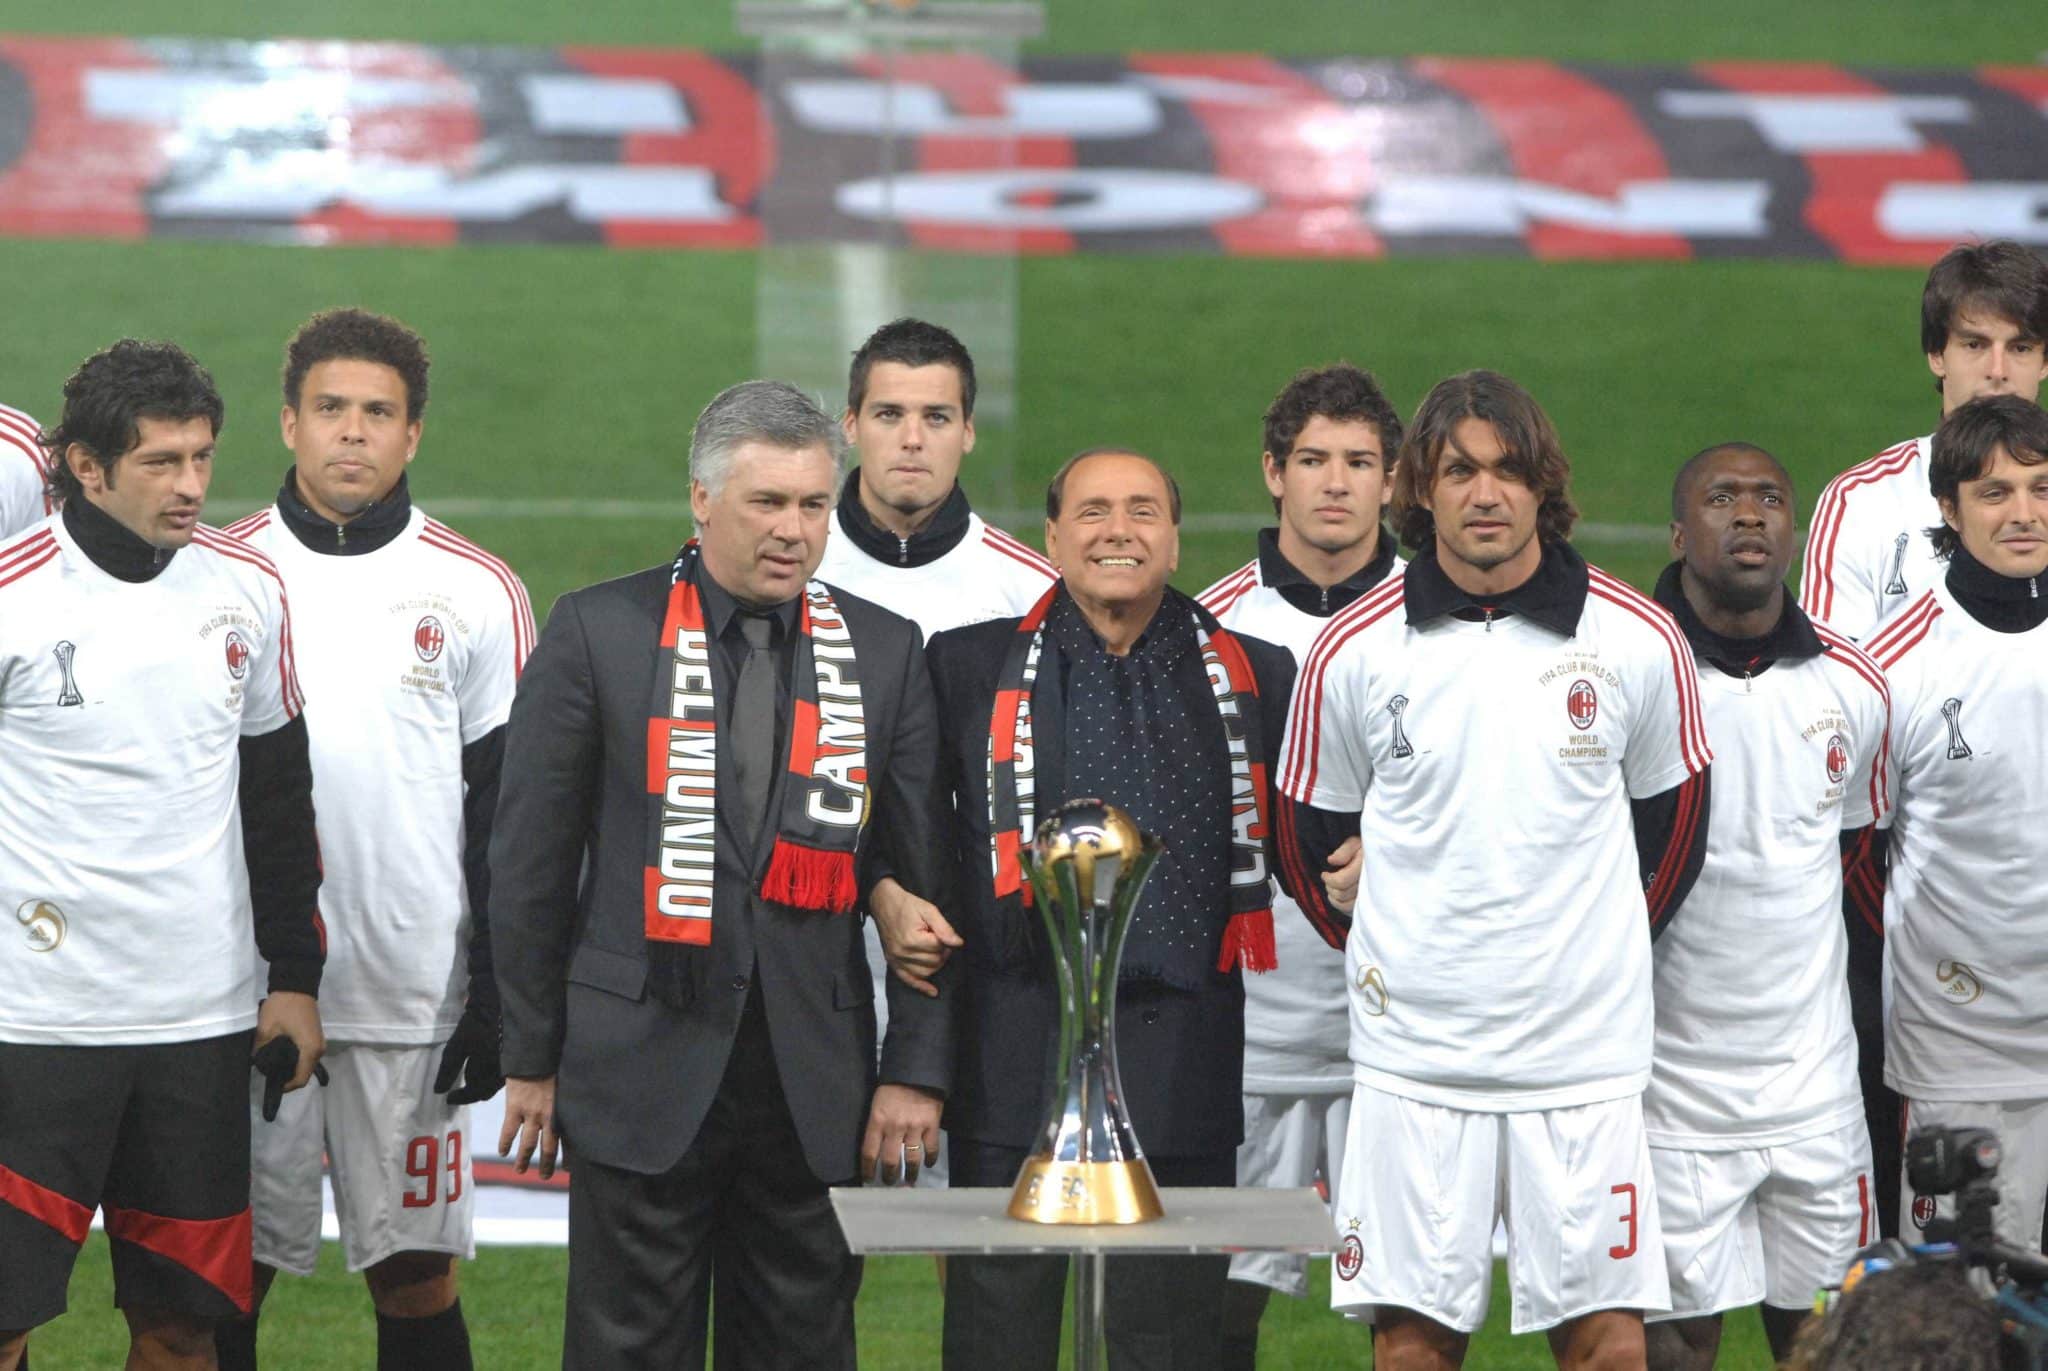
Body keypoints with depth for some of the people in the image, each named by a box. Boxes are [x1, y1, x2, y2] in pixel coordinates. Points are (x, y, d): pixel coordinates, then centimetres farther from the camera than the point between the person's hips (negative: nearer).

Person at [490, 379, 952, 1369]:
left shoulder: (885, 652, 8)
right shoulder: (598, 633, 0)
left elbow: (922, 876, 8)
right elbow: (529, 863, 2)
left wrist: (917, 1068, 1)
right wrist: (531, 1058, 1)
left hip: (816, 1081, 3)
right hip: (642, 1068, -2)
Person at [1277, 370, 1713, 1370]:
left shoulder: (1638, 641, 0)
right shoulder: (1353, 652, 0)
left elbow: (1673, 823, 14)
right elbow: (1310, 837, 14)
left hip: (1586, 1053, 0)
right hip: (1414, 1055, 0)